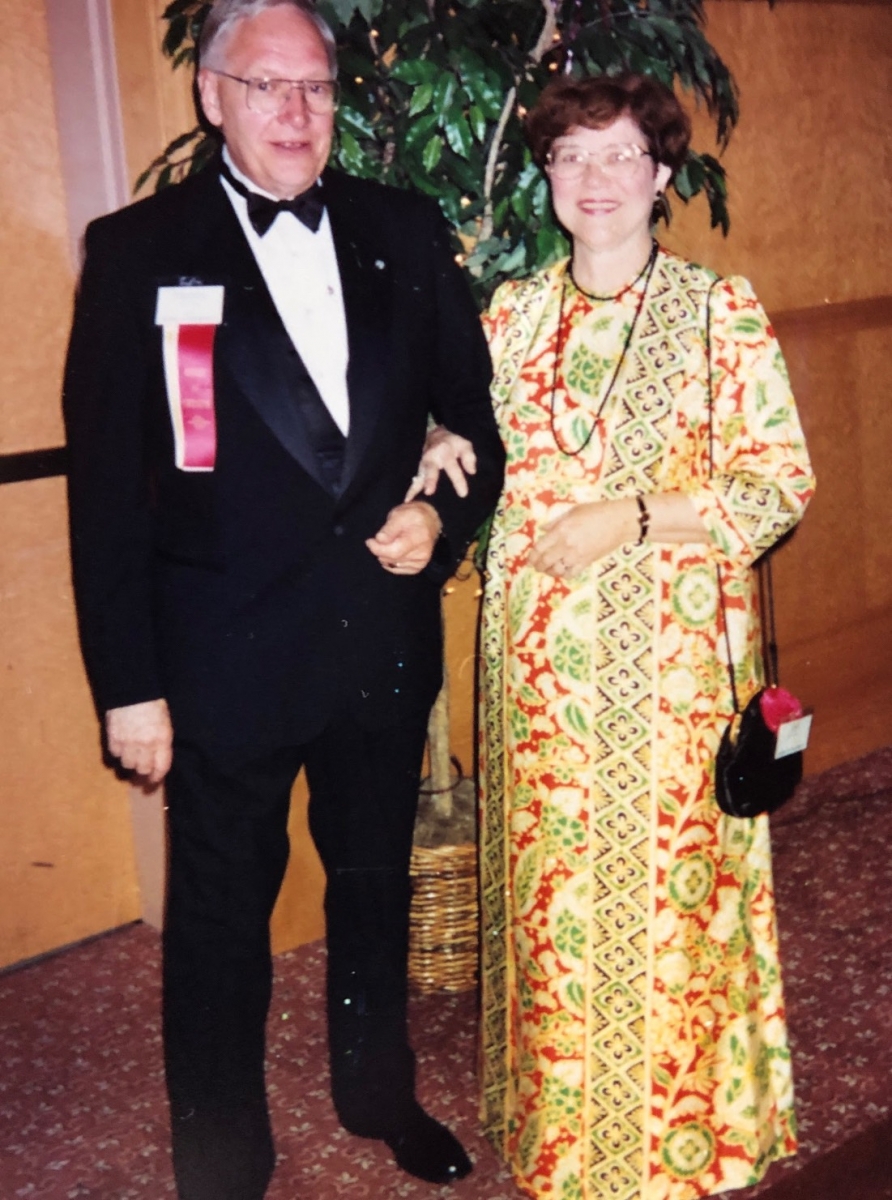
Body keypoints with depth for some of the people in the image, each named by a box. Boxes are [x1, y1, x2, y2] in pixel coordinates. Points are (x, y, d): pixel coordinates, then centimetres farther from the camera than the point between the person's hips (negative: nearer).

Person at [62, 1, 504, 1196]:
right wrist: (128, 684, -11)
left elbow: (471, 411, 11)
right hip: (229, 649, -3)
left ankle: (378, 1094, 46)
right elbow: (106, 483, -8)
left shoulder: (406, 231, 3)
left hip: (387, 635, 4)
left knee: (377, 882, 22)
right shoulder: (140, 249, -7)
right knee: (222, 914, 11)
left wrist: (445, 513, -9)